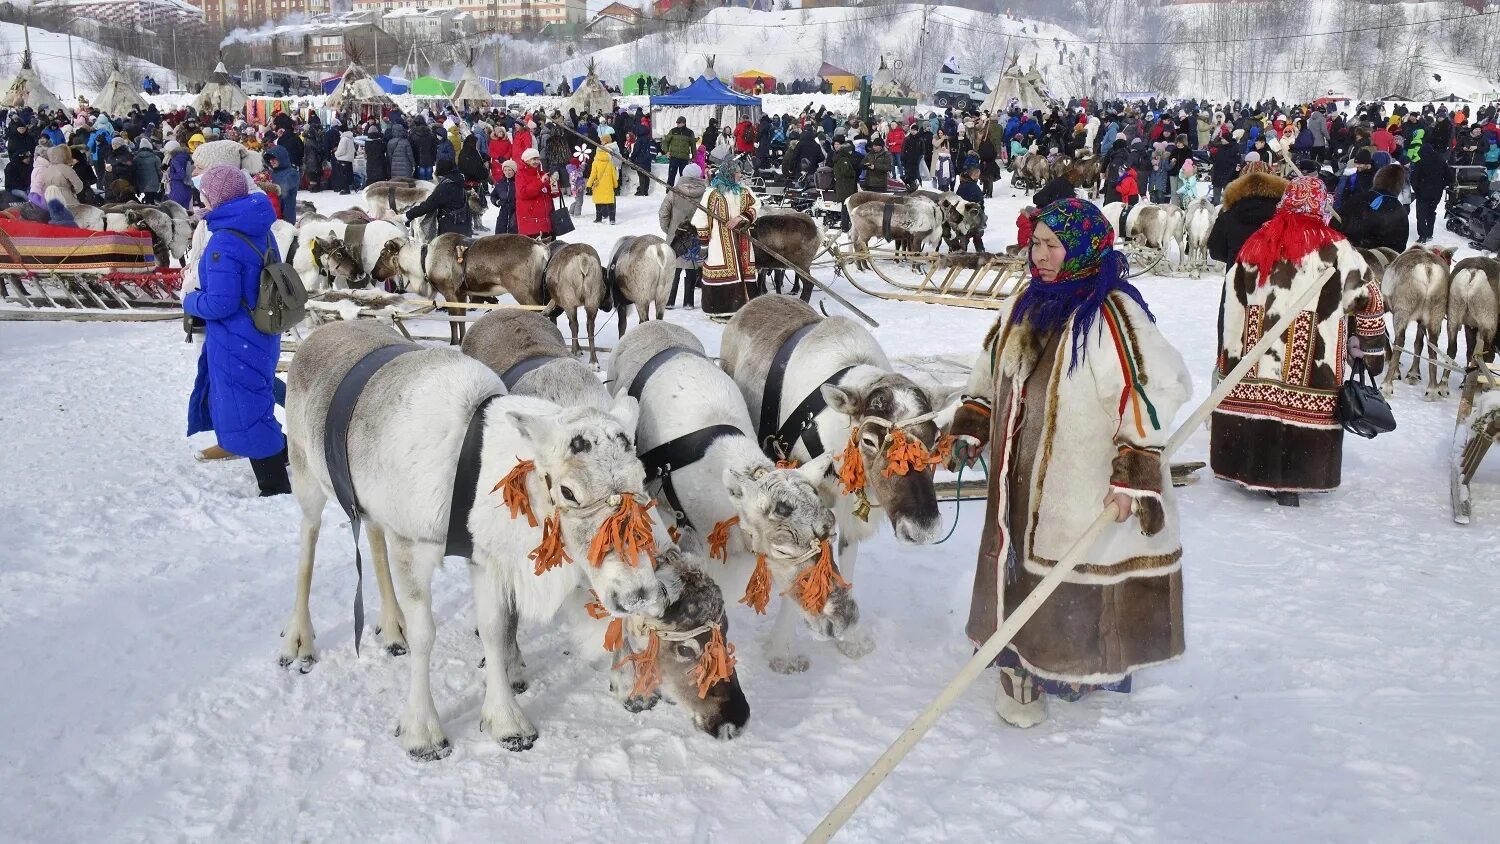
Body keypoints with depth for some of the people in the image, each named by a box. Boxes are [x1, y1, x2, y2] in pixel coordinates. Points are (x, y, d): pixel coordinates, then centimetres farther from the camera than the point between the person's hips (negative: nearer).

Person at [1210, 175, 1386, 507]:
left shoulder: (1256, 244, 6)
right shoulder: (1336, 250, -4)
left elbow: (1233, 303, 9)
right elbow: (1368, 301, 2)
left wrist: (1229, 353, 15)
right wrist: (1373, 349, 12)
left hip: (1254, 355, 4)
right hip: (1310, 364, -3)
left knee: (1253, 405, 10)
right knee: (1299, 409, 2)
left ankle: (1247, 468, 21)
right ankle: (1284, 482, 4)